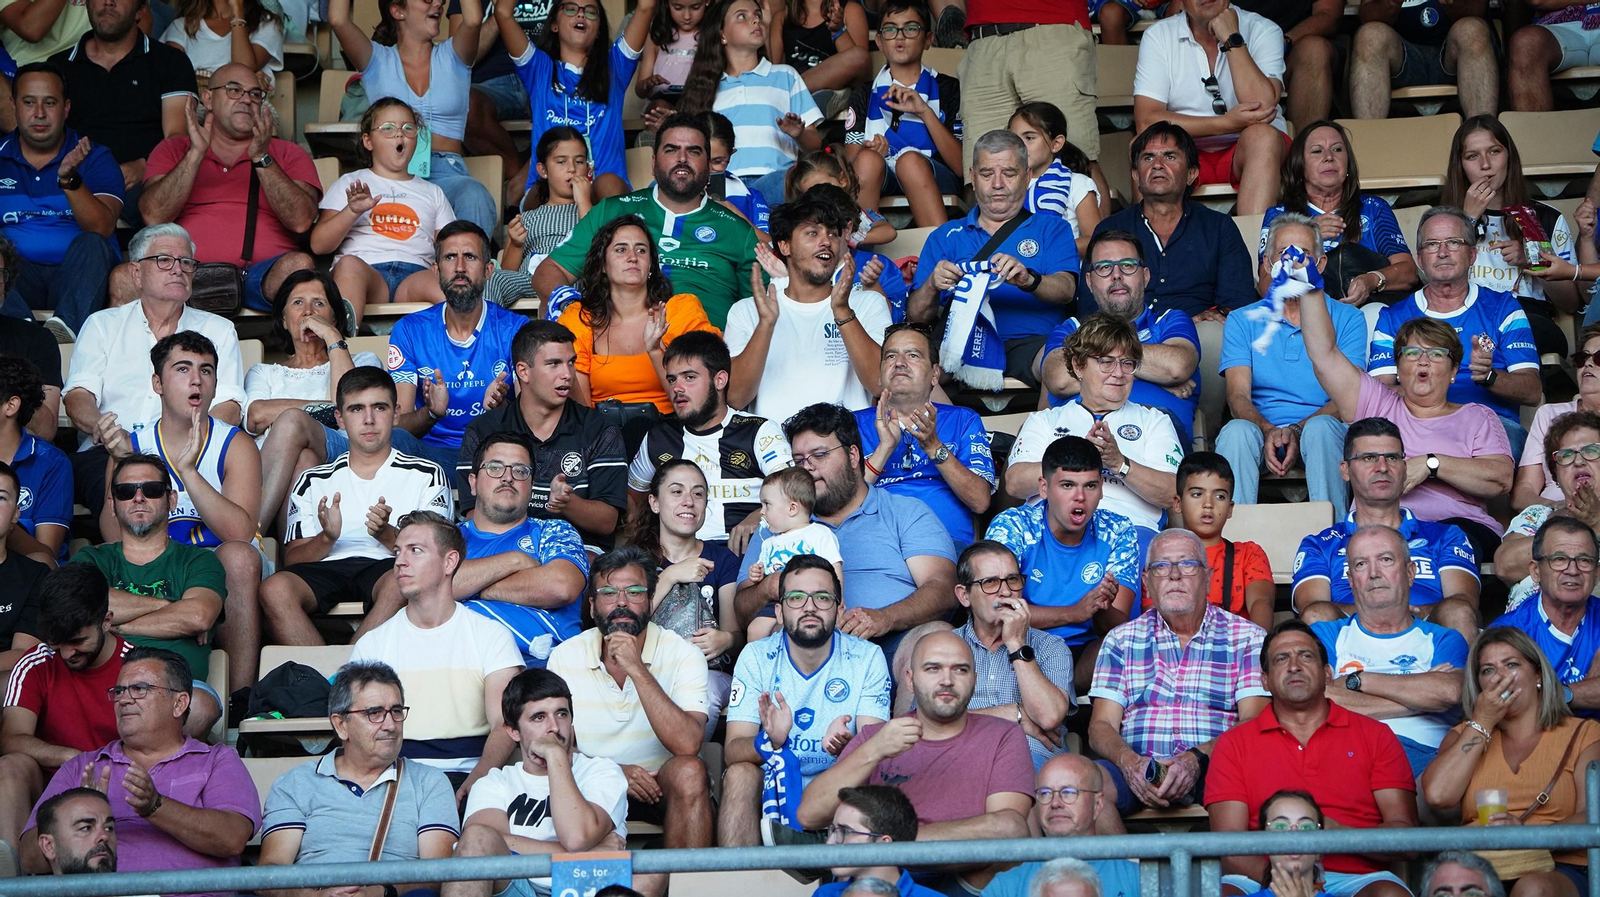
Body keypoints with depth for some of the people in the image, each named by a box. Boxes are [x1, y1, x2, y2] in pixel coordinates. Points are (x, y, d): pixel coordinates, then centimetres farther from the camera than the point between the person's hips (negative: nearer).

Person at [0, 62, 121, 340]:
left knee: (92, 244, -31)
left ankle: (67, 325, -54)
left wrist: (69, 179, -22)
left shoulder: (95, 158, 10)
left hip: (78, 274, -1)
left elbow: (102, 228, -7)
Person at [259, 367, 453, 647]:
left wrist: (388, 535, -12)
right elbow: (292, 559, 14)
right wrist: (327, 538, -8)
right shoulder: (313, 482, 24)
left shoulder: (427, 475, 19)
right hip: (326, 569, 2)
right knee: (275, 589, -33)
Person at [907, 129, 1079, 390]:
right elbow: (916, 317, 14)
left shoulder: (1051, 228, 20)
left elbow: (1066, 289, 0)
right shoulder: (946, 237, 24)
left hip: (1029, 342, -2)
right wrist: (932, 286, -10)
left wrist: (1029, 280, -23)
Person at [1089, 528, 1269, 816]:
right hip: (1137, 770, 1)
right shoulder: (1122, 640, 20)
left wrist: (1197, 758, -19)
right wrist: (1129, 761, -14)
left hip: (1211, 770, -1)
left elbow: (1254, 722, 1)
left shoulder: (1247, 638, 13)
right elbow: (1101, 726, 11)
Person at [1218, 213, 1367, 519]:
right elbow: (1238, 396, 2)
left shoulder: (1347, 319, 11)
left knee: (1320, 427, -36)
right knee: (1236, 430, -33)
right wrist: (1269, 432, -21)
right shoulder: (1242, 322, 15)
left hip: (1321, 430, -1)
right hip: (1261, 428, 1)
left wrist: (1297, 431, -20)